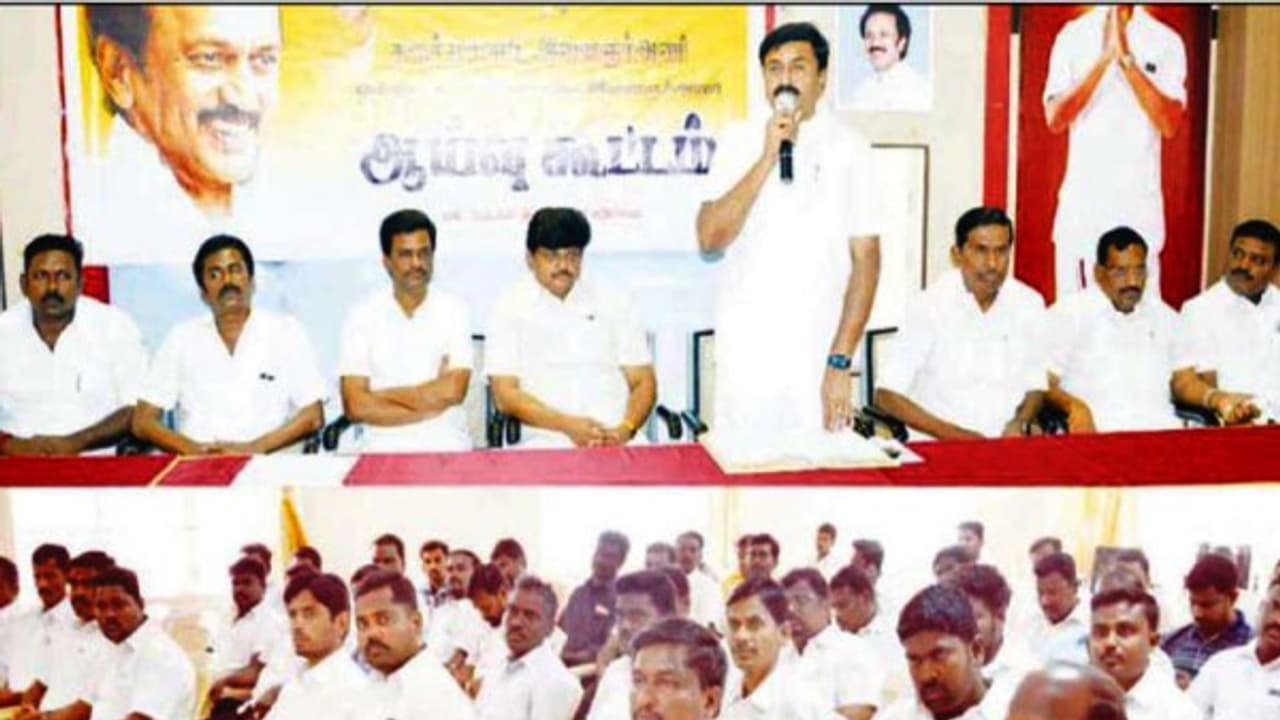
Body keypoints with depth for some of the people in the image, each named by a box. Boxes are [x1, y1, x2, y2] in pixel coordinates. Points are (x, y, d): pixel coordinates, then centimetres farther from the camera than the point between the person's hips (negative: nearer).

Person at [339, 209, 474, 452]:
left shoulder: (454, 309, 3)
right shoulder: (362, 315, 2)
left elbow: (452, 392, -9)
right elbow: (355, 406, -5)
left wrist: (381, 395, -4)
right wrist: (430, 404, -9)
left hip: (446, 445, 0)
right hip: (384, 447, 0)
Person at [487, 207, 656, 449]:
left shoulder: (613, 302, 15)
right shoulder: (510, 306, 8)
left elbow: (643, 381, 12)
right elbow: (505, 395, 1)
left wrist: (625, 430, -7)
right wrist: (567, 425, -13)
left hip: (617, 441, 2)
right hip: (544, 445, -2)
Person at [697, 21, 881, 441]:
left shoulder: (848, 149, 1)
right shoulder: (739, 141, 3)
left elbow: (866, 260, -1)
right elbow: (709, 239, -6)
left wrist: (841, 360, -8)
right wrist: (768, 157, -13)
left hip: (820, 353, 0)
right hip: (745, 352, 1)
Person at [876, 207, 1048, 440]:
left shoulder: (1029, 304, 6)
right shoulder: (929, 305, -6)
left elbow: (1035, 385, 14)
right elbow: (886, 395, -8)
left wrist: (1019, 424, -6)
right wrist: (953, 434, -15)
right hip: (938, 448, -3)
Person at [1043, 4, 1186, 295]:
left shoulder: (1166, 41, 2)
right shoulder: (1073, 35, 3)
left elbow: (1169, 124, -9)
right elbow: (1055, 119, -7)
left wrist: (1127, 58, -16)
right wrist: (1104, 58, -16)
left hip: (1139, 201, 0)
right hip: (1081, 199, 0)